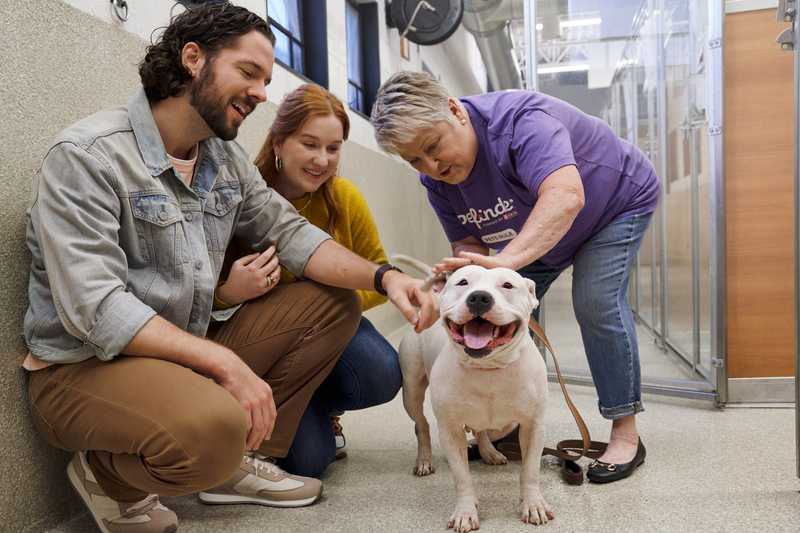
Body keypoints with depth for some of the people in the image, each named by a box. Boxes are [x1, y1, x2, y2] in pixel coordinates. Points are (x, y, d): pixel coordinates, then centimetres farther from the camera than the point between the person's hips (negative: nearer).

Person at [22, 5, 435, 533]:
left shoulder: (227, 157, 6)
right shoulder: (86, 156, -17)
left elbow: (290, 232, 4)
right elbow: (94, 308, -25)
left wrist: (384, 276, -13)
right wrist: (225, 363, -30)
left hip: (187, 354, 8)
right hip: (86, 367, -7)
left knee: (334, 303, 1)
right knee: (214, 426, -38)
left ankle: (240, 461, 4)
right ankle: (107, 478, -2)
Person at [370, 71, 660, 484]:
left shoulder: (520, 119, -40)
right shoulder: (436, 179, -17)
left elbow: (566, 196, -55)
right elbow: (467, 241, -13)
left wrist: (506, 260, -68)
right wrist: (467, 268, -37)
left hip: (618, 201, -6)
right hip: (537, 233, 6)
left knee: (596, 302, -21)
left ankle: (625, 433, -7)